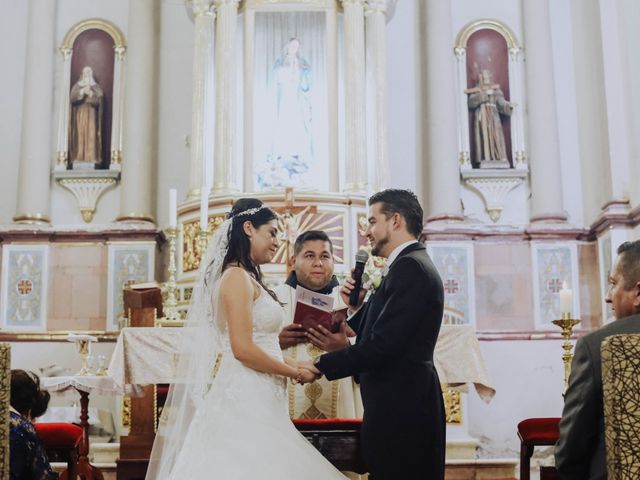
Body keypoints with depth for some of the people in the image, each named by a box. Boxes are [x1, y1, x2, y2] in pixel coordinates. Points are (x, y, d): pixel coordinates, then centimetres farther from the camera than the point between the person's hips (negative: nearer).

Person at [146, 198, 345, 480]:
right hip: (244, 399, -9)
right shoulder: (237, 276, -12)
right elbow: (242, 349, -18)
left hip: (252, 399, 9)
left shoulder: (247, 278, 17)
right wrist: (295, 373, -8)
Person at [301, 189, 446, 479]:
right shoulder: (413, 264, 17)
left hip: (400, 408, -10)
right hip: (404, 403, 10)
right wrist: (358, 306, 4)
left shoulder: (410, 267, -14)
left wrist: (320, 366, -16)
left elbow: (382, 345, -22)